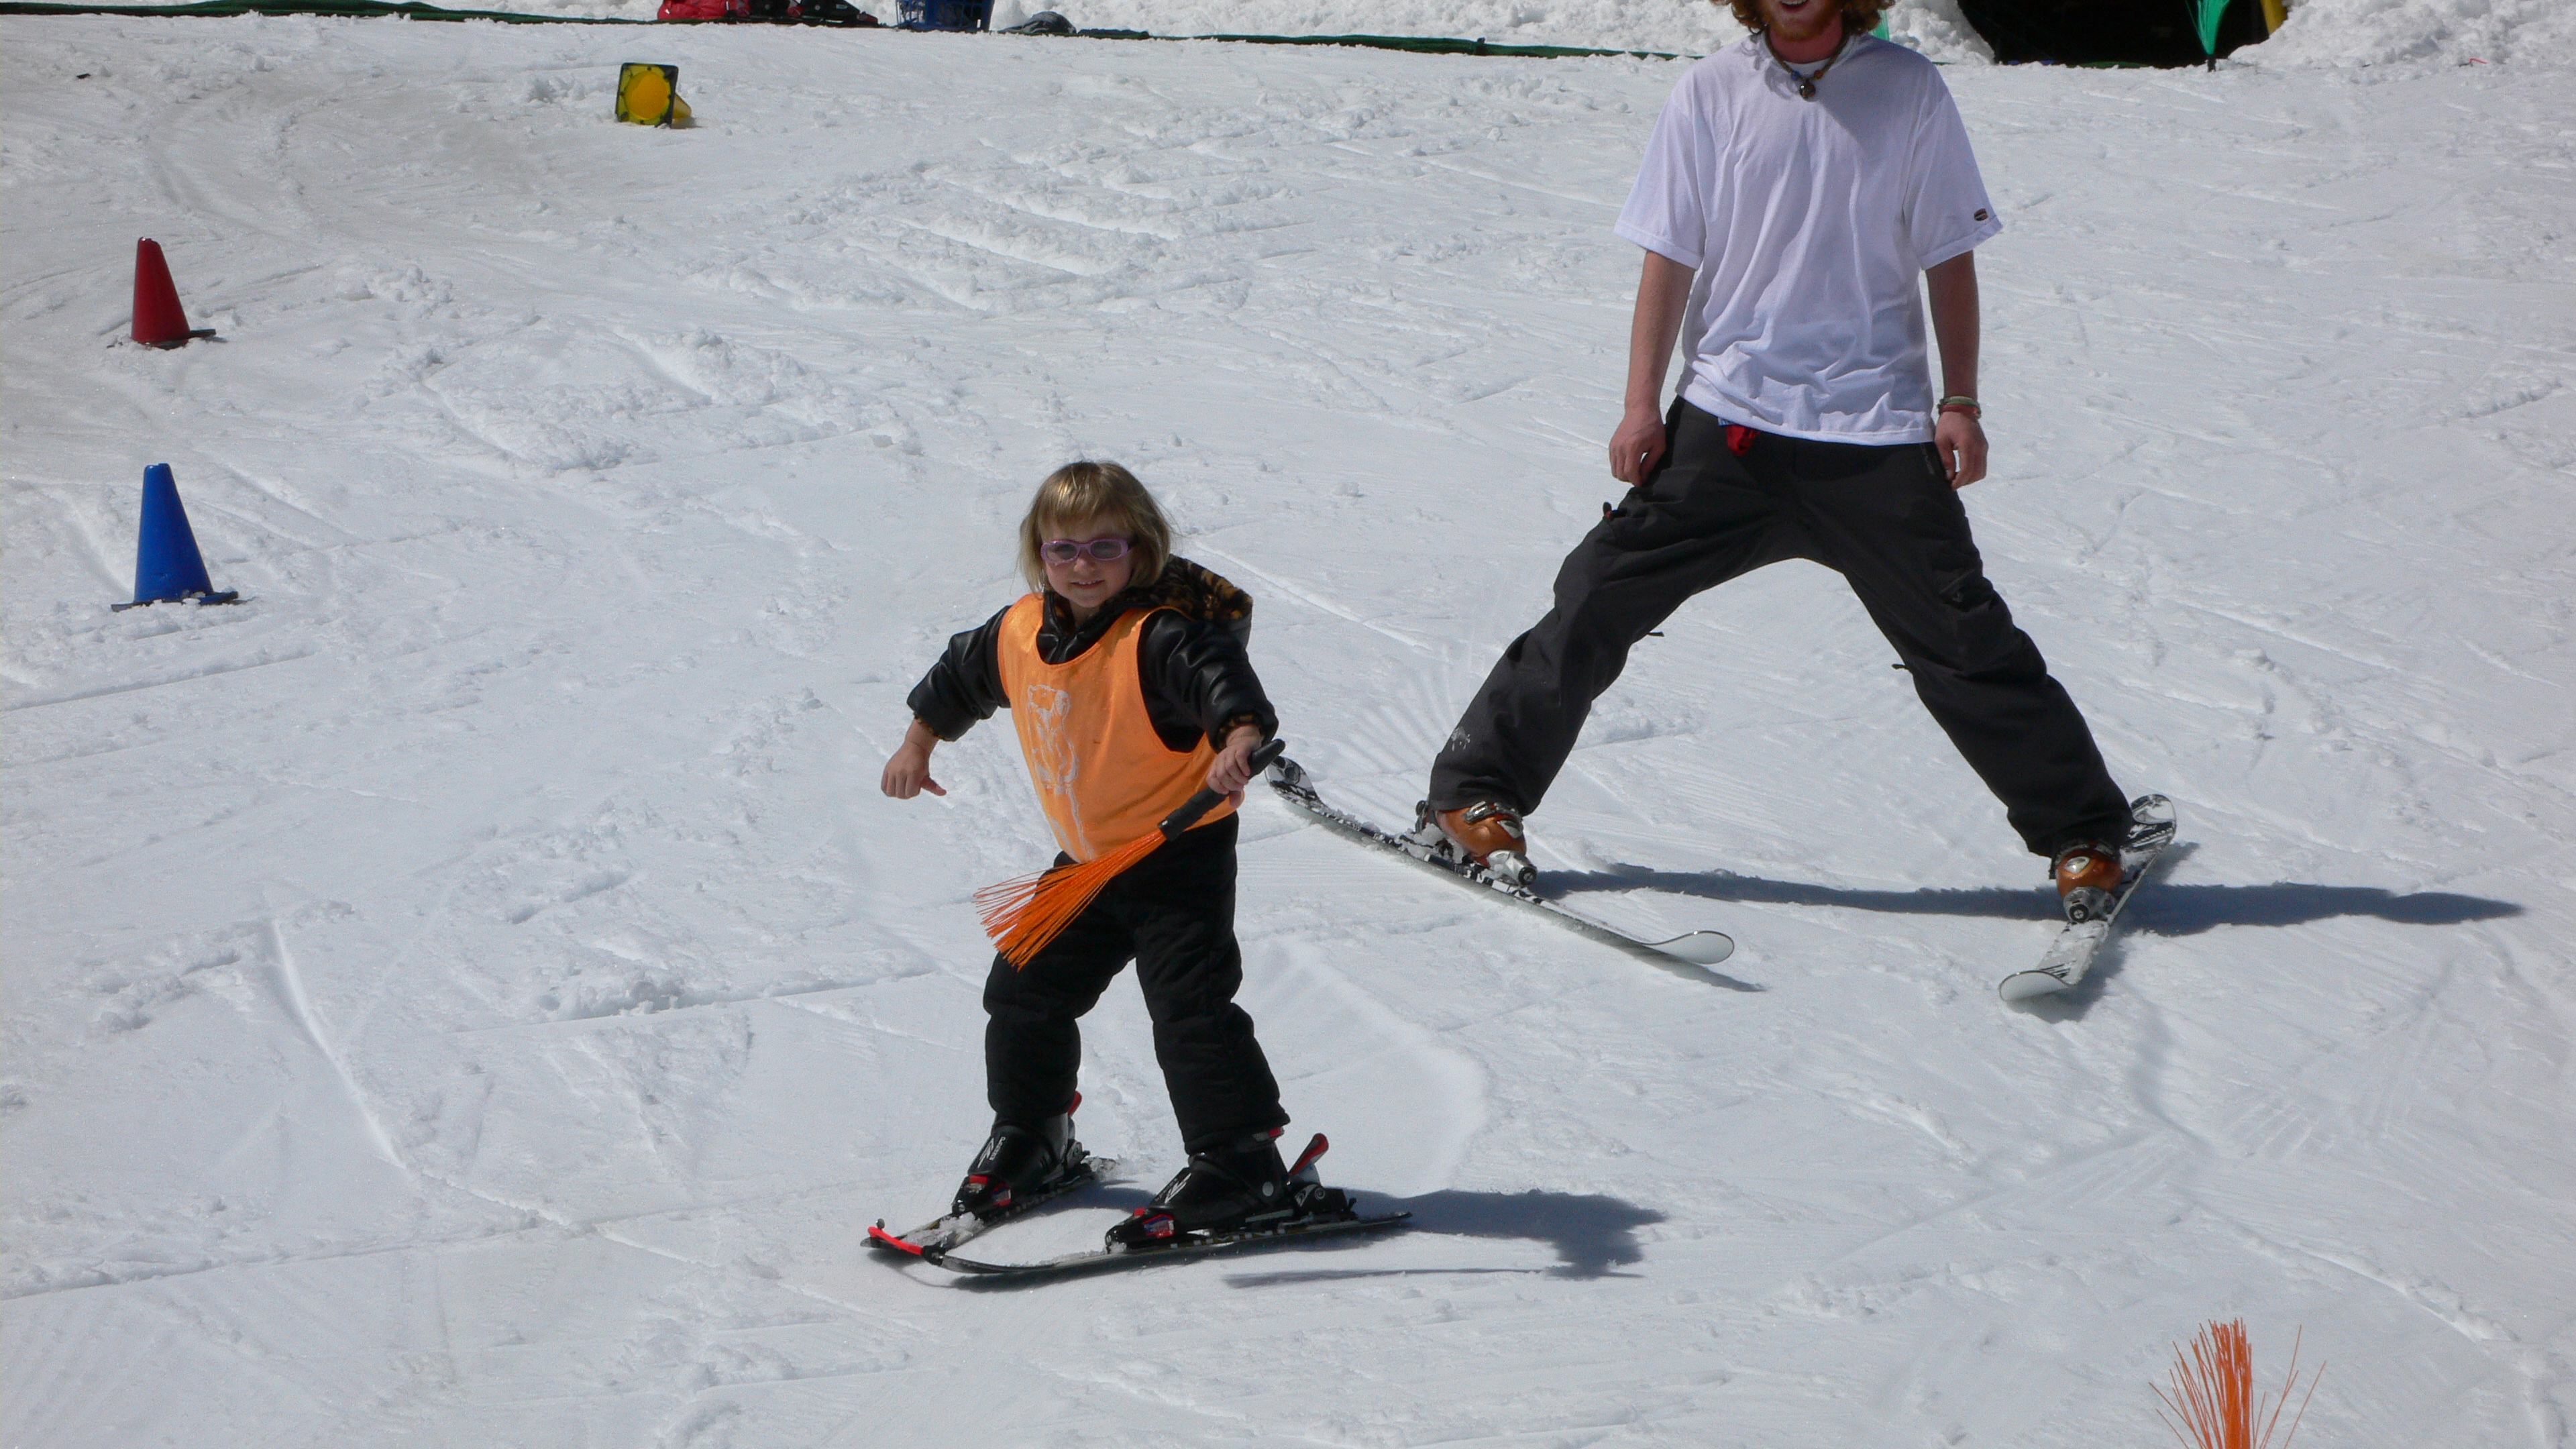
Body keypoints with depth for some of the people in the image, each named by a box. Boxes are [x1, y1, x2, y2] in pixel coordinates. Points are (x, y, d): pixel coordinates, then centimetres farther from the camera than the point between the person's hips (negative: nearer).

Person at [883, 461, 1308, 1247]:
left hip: (1180, 856, -8)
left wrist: (1239, 738, -60)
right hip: (1086, 861, 8)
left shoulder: (1161, 637, -21)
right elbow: (961, 676, 22)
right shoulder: (1018, 635, 1)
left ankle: (1239, 1165, -8)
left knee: (1189, 1006, -15)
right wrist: (920, 741, 34)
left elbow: (1220, 675, -40)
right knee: (1024, 993, 15)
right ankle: (1030, 1137, 36)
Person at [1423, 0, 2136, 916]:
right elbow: (1669, 258, 5)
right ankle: (1476, 793, 9)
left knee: (1963, 639, 0)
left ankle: (2081, 831, 15)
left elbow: (1950, 259, 5)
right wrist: (1642, 407, -2)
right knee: (1602, 596, -3)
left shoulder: (1909, 91, 1)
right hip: (1730, 418, 1)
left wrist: (1959, 402, -1)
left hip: (1878, 434, -1)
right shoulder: (1709, 96, 3)